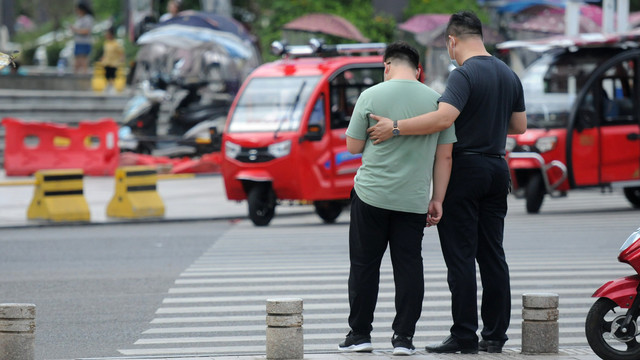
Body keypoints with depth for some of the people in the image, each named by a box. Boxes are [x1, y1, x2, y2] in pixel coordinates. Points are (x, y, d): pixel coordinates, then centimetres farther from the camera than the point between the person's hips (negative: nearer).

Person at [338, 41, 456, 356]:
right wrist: (437, 200, 8)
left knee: (364, 264, 7)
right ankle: (403, 337, 4)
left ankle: (360, 334, 12)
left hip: (372, 194, -2)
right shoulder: (436, 100, 3)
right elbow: (444, 156, 4)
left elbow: (353, 147, 0)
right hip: (414, 199, 2)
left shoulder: (371, 96, -5)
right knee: (409, 266, 6)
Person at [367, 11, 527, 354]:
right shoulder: (509, 75, 9)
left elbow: (443, 118, -31)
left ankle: (464, 336, -5)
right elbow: (519, 125, 16)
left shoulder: (464, 75, -16)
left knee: (460, 257, -4)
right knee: (492, 255, 10)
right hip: (496, 170, 7)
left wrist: (395, 127, -28)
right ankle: (495, 335, 11)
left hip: (463, 170, -7)